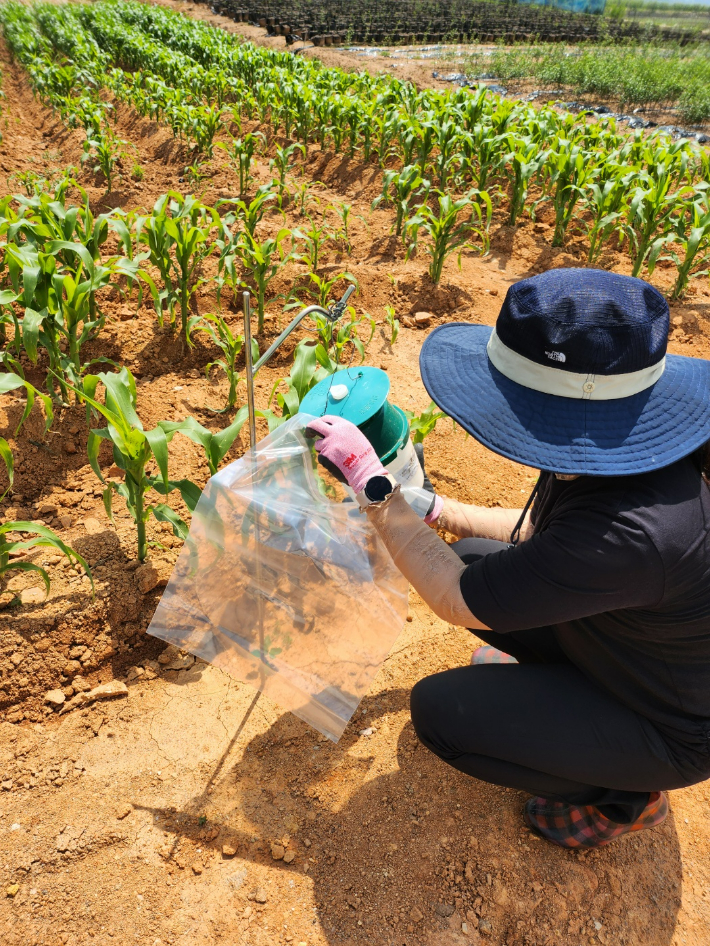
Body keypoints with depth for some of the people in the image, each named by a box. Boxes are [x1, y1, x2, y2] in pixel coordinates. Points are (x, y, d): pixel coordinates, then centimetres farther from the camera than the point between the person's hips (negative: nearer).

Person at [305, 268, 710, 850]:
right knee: (469, 556, 1)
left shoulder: (630, 534, -43)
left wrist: (372, 482, -27)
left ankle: (622, 798, 9)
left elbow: (454, 600, -32)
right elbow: (535, 531, 4)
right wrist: (429, 508, 1)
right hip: (618, 640, 7)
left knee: (439, 711, -14)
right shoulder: (615, 450, -17)